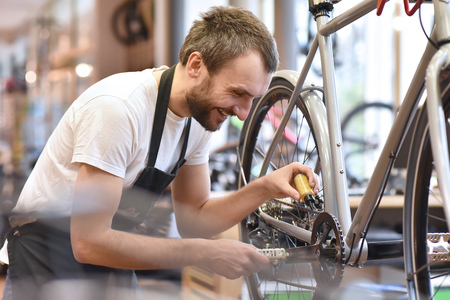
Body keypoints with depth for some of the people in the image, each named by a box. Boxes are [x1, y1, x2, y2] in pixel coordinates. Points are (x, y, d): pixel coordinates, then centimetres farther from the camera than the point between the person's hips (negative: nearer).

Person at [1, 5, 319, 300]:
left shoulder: (201, 112, -5)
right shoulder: (117, 107, -30)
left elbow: (192, 219, 2)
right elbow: (89, 242, -31)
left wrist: (264, 189, -13)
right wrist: (204, 254, -28)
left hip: (107, 259, 7)